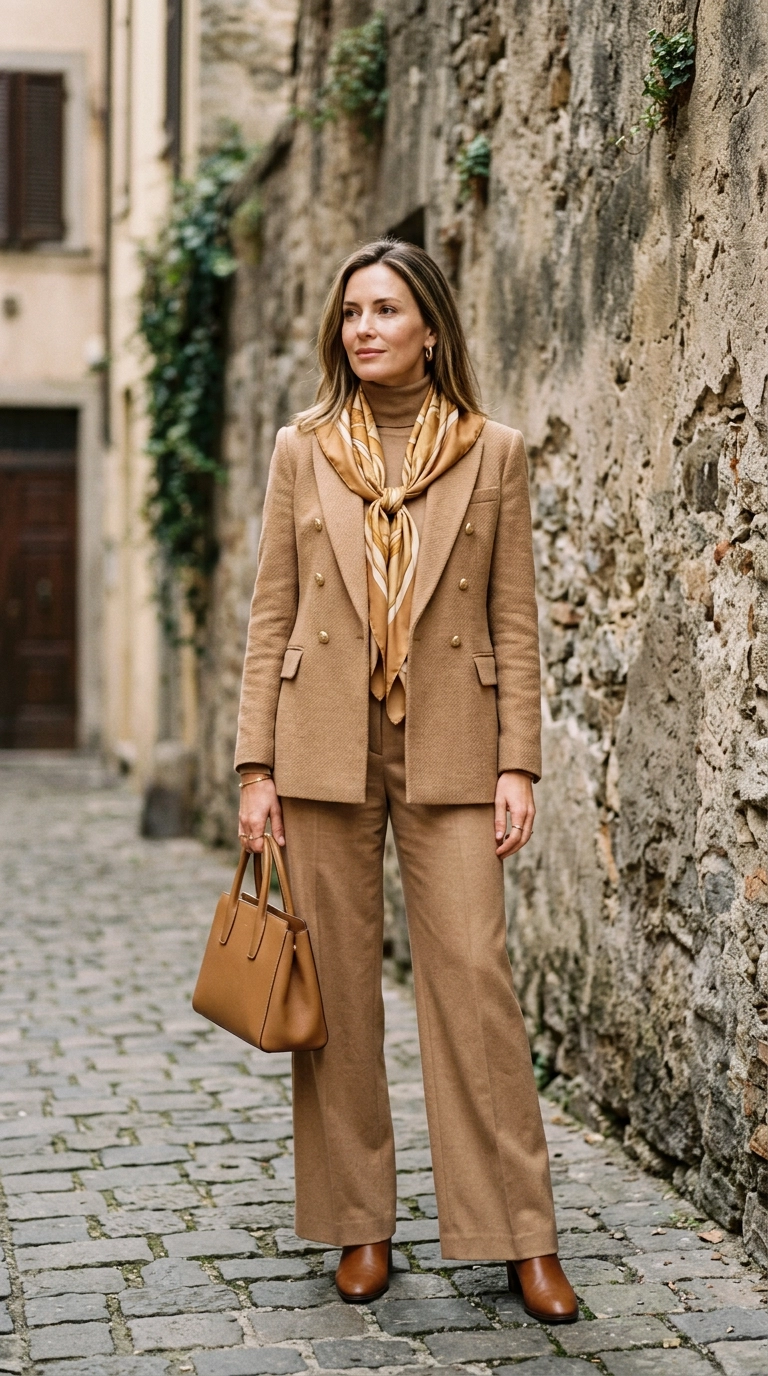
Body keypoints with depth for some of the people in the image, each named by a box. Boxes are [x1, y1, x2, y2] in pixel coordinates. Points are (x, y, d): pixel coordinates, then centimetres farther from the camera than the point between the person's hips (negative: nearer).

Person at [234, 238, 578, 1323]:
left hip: (450, 751, -1)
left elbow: (515, 621, 4)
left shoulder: (493, 453, 5)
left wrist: (517, 765, -4)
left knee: (474, 977, -4)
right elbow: (271, 615, 5)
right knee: (338, 986, 5)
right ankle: (359, 1226, 18)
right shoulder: (303, 450, 7)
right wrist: (256, 767, -1)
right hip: (325, 747, 1)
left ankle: (521, 1238, 6)